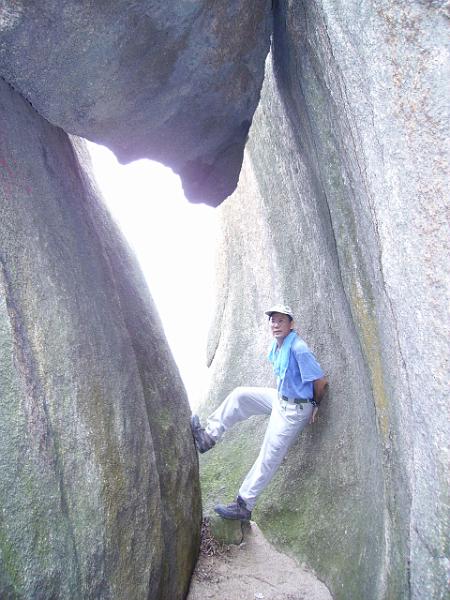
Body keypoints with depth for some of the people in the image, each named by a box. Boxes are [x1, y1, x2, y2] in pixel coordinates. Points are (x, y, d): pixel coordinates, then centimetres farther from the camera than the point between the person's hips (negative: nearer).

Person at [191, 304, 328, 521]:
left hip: (294, 409, -9)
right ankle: (209, 436, 7)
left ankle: (244, 505, 10)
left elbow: (320, 380, -20)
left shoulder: (299, 349, -26)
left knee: (269, 457, -2)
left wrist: (315, 405, -4)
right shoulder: (277, 345, 2)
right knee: (239, 395, 3)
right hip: (280, 398, 9)